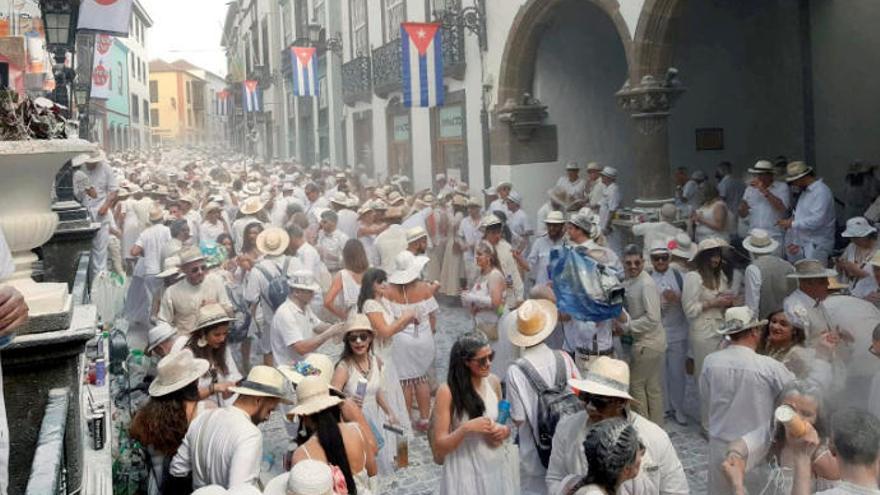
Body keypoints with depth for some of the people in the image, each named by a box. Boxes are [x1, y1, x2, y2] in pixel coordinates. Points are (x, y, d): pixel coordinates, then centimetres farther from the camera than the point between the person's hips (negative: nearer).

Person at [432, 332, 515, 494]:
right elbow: (439, 447, -13)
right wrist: (466, 428, -27)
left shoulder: (493, 382, 0)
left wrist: (504, 430, -7)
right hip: (465, 473, -4)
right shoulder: (447, 391, -15)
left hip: (495, 467, 5)